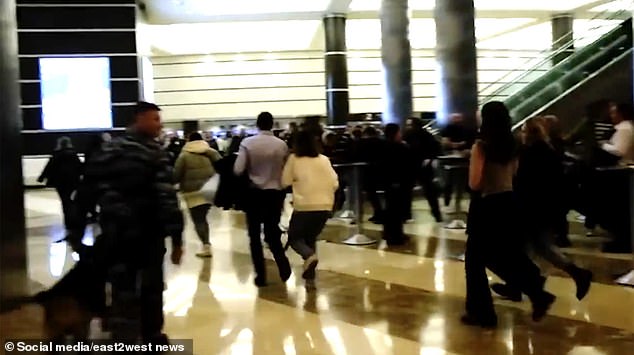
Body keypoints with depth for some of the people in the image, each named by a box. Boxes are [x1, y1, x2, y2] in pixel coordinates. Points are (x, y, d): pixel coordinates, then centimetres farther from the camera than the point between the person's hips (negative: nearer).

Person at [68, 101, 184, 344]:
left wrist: (75, 233, 12)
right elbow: (167, 198, -19)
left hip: (114, 234, 4)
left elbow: (85, 193, 8)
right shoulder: (154, 153, -9)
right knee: (151, 286, 14)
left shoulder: (106, 151, 8)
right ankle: (152, 337, 28)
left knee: (122, 290, 8)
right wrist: (176, 238, -17)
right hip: (148, 234, -4)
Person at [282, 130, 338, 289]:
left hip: (304, 206, -4)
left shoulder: (294, 159, -2)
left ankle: (309, 256, -17)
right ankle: (310, 277, 11)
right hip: (324, 207, 4)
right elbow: (334, 183, 7)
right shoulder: (324, 159, 6)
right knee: (311, 238, 19)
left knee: (294, 237, 15)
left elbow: (285, 182, 3)